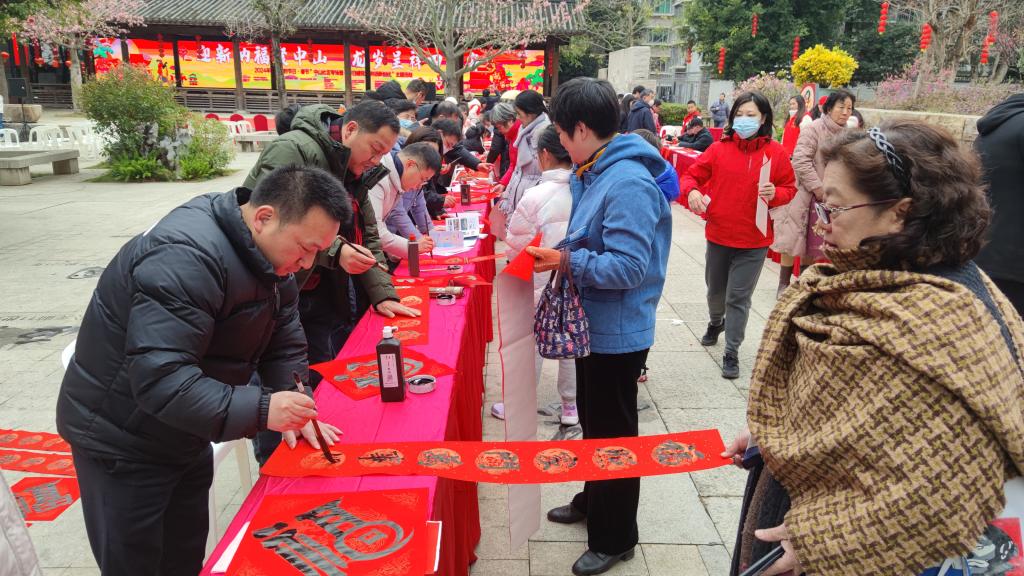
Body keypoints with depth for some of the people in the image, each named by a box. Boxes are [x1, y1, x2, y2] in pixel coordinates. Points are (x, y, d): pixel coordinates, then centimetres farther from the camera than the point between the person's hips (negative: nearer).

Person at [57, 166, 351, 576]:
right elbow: (158, 377, -38)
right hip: (121, 441, -8)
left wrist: (294, 412, -12)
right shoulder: (186, 257, -33)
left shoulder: (270, 252, -4)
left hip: (185, 439, 8)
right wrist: (259, 410, -41)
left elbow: (284, 343, 1)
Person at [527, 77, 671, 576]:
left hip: (618, 331, -9)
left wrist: (567, 261, -21)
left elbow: (629, 267, -29)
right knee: (592, 421, 24)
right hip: (593, 323, 9)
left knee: (612, 432, 7)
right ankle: (593, 501, 47)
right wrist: (556, 255, 1)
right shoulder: (592, 173, 5)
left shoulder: (628, 183, -25)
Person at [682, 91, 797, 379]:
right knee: (715, 290, 22)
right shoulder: (719, 148, -4)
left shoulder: (777, 153, -5)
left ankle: (732, 352, 15)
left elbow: (790, 188, 3)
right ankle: (716, 322, 52)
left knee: (739, 298, 3)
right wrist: (692, 191, -19)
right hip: (718, 235, 2)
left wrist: (775, 194, -18)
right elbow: (692, 174, 2)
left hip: (753, 241, -2)